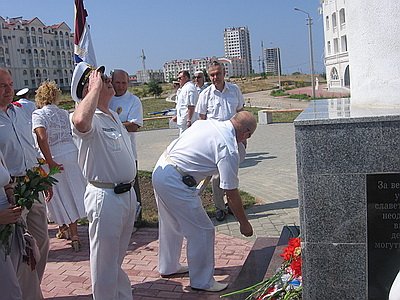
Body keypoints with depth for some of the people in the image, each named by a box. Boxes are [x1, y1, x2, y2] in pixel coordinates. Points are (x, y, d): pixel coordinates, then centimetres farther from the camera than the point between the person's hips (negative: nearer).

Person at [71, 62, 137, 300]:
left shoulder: (114, 115, 11)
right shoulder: (91, 118, -17)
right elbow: (80, 121, -45)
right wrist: (96, 86, -30)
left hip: (127, 193, 9)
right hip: (105, 197, -9)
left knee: (118, 258, 25)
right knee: (105, 262, 6)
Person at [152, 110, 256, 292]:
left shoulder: (207, 123, 8)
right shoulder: (229, 149, -14)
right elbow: (231, 195, -10)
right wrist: (244, 223, 3)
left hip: (160, 169, 10)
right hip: (175, 183, -10)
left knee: (171, 225, 27)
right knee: (202, 231, 4)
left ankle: (168, 267, 46)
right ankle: (202, 281, 18)